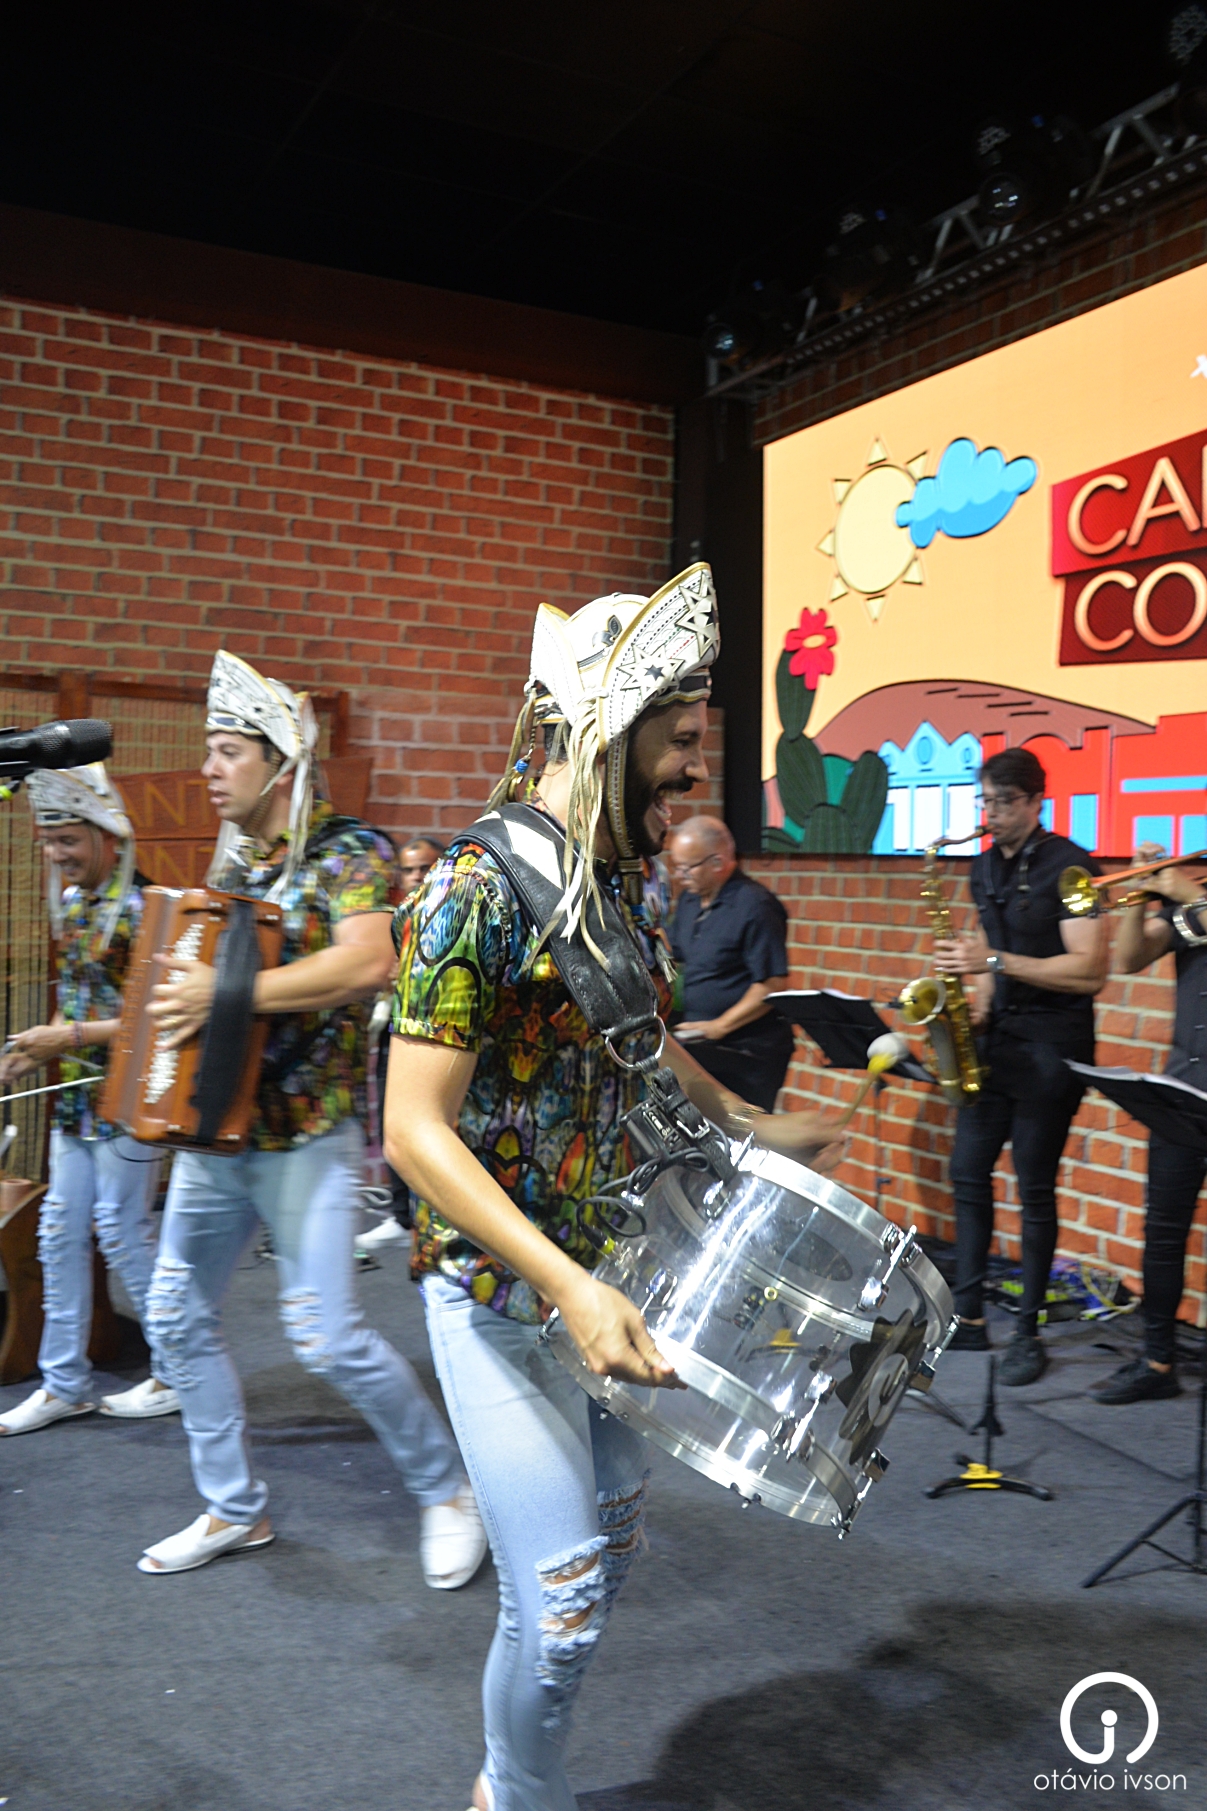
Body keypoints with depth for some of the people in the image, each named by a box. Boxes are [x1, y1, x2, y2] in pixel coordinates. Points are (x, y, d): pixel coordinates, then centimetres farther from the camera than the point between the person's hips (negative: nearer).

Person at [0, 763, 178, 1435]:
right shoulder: (71, 903, 10)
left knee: (124, 1235, 0)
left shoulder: (141, 908, -17)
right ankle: (64, 1384, 24)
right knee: (60, 1236, 11)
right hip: (75, 1100, 8)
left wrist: (70, 1038, -19)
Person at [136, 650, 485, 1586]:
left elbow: (368, 962, -30)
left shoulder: (348, 849, -12)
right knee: (178, 1317, 12)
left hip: (308, 1133, -8)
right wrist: (169, 1002, 6)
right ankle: (234, 1509, 30)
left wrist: (226, 994, -32)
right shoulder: (230, 860, 11)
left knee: (327, 1337, -9)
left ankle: (448, 1490, 13)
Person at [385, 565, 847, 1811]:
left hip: (606, 1259, 9)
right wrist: (569, 1288, -31)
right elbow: (416, 1130, -25)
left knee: (613, 1535, 21)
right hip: (500, 1284, -8)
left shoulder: (633, 876, 3)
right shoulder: (478, 888, -23)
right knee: (560, 1595, -3)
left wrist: (748, 1123, 13)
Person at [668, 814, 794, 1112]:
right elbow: (677, 960, 22)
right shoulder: (689, 899, 11)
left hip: (747, 1054, -7)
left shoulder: (755, 905, -15)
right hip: (699, 1046, 7)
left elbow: (773, 985, -18)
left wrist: (719, 1026, -19)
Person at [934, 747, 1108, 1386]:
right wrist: (976, 1003, 4)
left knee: (1035, 1186, -1)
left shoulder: (1068, 867, -13)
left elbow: (1089, 970, -20)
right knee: (968, 1172, 7)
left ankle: (1028, 1333, 12)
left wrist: (994, 961, -24)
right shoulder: (984, 869, 11)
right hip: (996, 1040, 7)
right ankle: (968, 1317, 18)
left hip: (1051, 1047, -7)